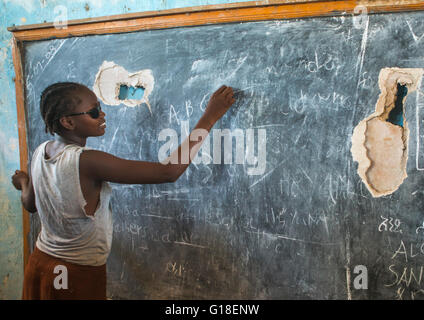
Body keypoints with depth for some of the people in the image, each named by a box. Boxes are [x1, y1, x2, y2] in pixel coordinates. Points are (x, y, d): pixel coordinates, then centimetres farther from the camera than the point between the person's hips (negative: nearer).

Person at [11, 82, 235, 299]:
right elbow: (169, 172, -34)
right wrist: (210, 117, -28)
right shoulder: (85, 161, -30)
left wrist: (23, 183, 35)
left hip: (39, 262, 7)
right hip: (78, 275, -7)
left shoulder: (40, 152, -6)